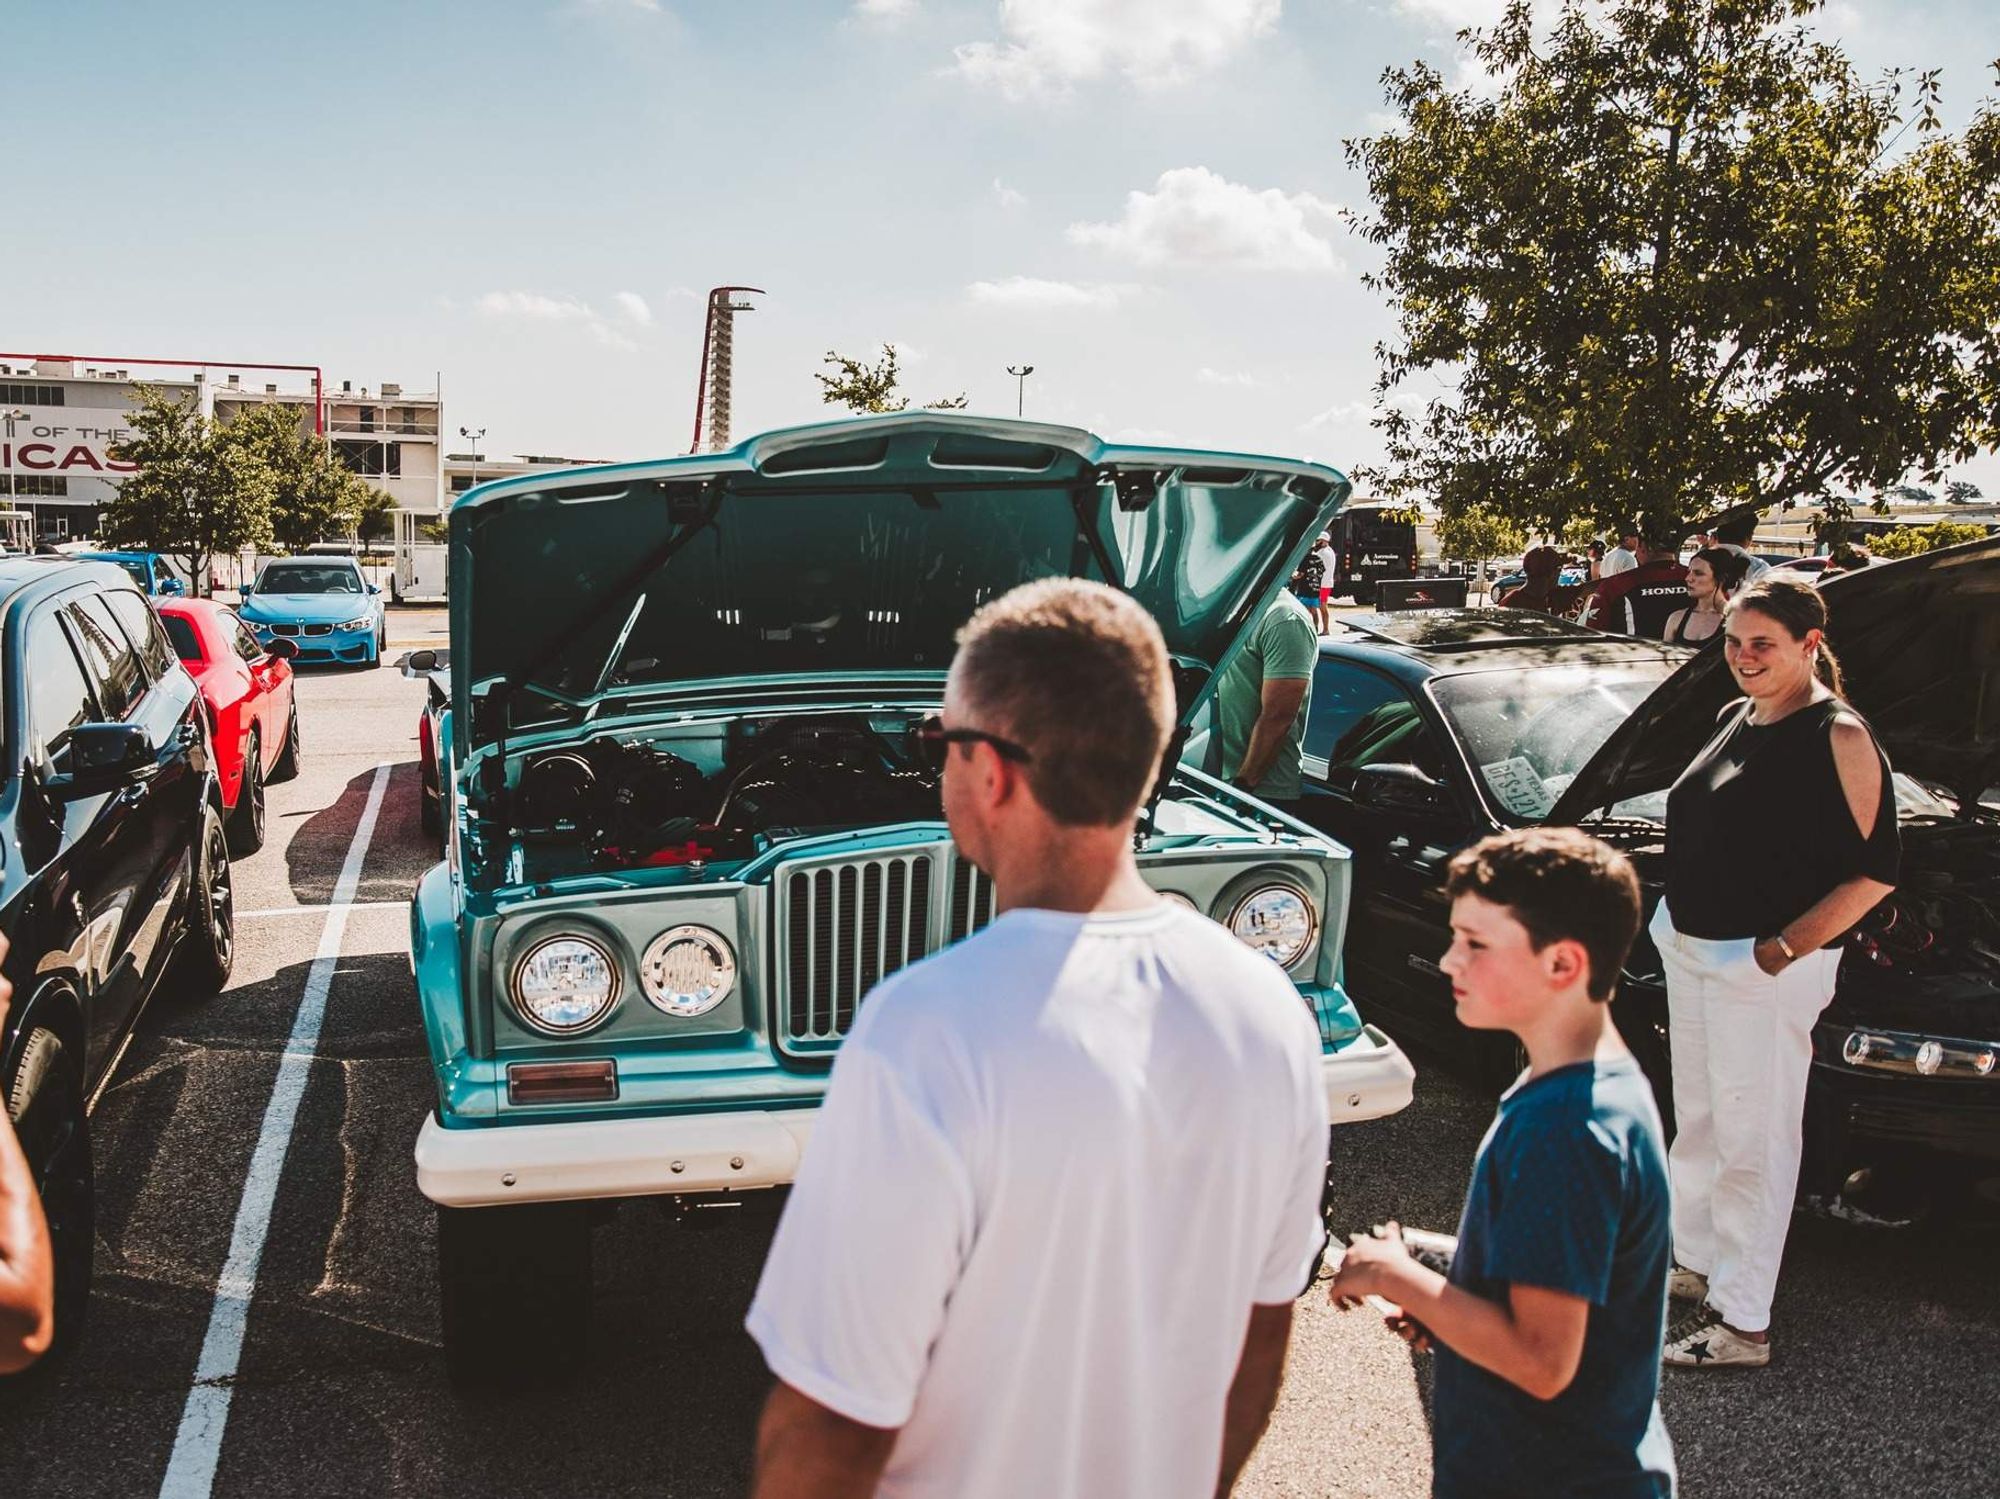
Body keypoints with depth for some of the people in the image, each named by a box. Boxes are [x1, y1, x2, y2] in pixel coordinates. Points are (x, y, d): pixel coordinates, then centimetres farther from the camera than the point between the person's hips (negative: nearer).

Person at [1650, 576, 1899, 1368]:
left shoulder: (1838, 738, -16)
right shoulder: (1736, 718, 9)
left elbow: (1875, 871, -17)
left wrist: (1786, 946, -20)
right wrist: (1677, 920, 12)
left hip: (1764, 966, -9)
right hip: (1689, 948, 9)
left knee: (1752, 1141, 0)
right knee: (1697, 1121, 21)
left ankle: (1742, 1321, 10)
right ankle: (1694, 1259, 39)